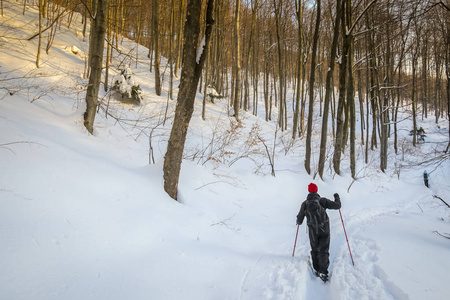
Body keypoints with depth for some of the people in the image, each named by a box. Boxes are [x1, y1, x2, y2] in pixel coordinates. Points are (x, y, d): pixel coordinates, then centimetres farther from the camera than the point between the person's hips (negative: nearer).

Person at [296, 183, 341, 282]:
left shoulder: (305, 204, -4)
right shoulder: (322, 200, -9)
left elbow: (299, 220, 1)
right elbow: (337, 205, -5)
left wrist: (298, 222, 25)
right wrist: (337, 197, 15)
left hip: (313, 231, 1)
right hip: (324, 230, -1)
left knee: (315, 250, 19)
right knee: (323, 251, 7)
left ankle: (317, 269, 24)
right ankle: (323, 272, -1)